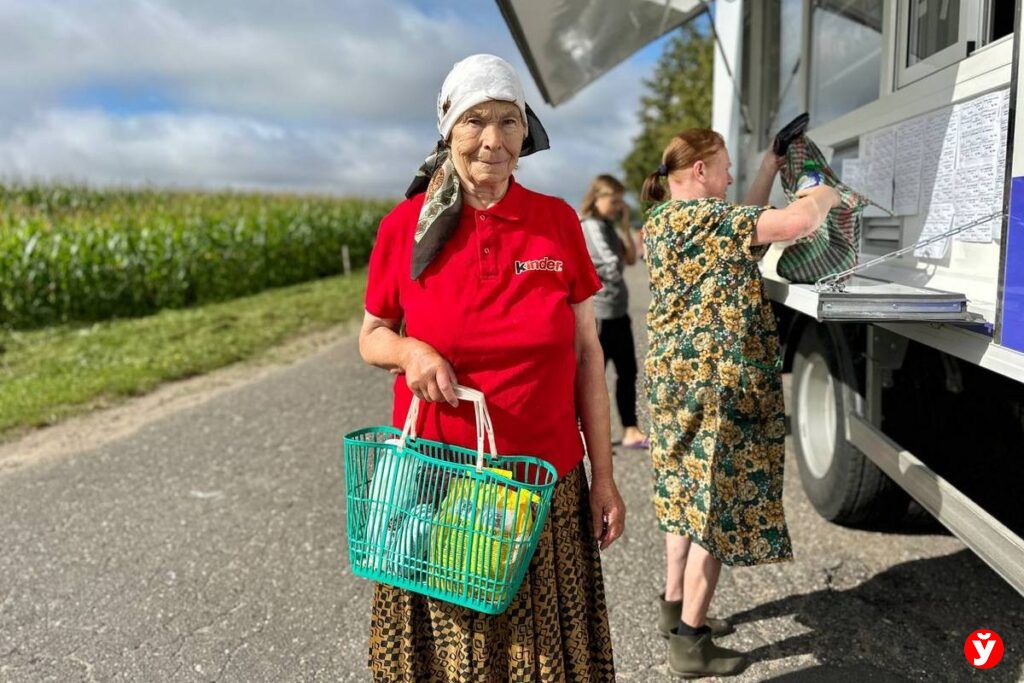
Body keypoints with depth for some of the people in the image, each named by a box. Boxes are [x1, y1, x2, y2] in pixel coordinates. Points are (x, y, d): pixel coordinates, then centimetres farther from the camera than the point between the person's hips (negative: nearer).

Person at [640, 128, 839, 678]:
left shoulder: (661, 221, 11)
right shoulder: (700, 217, -17)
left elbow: (744, 223, 22)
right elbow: (794, 222, -25)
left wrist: (770, 168, 23)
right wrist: (823, 194, -3)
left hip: (680, 379, 10)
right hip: (715, 385, -10)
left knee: (688, 495, 19)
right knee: (716, 504, 0)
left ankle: (676, 607, 32)